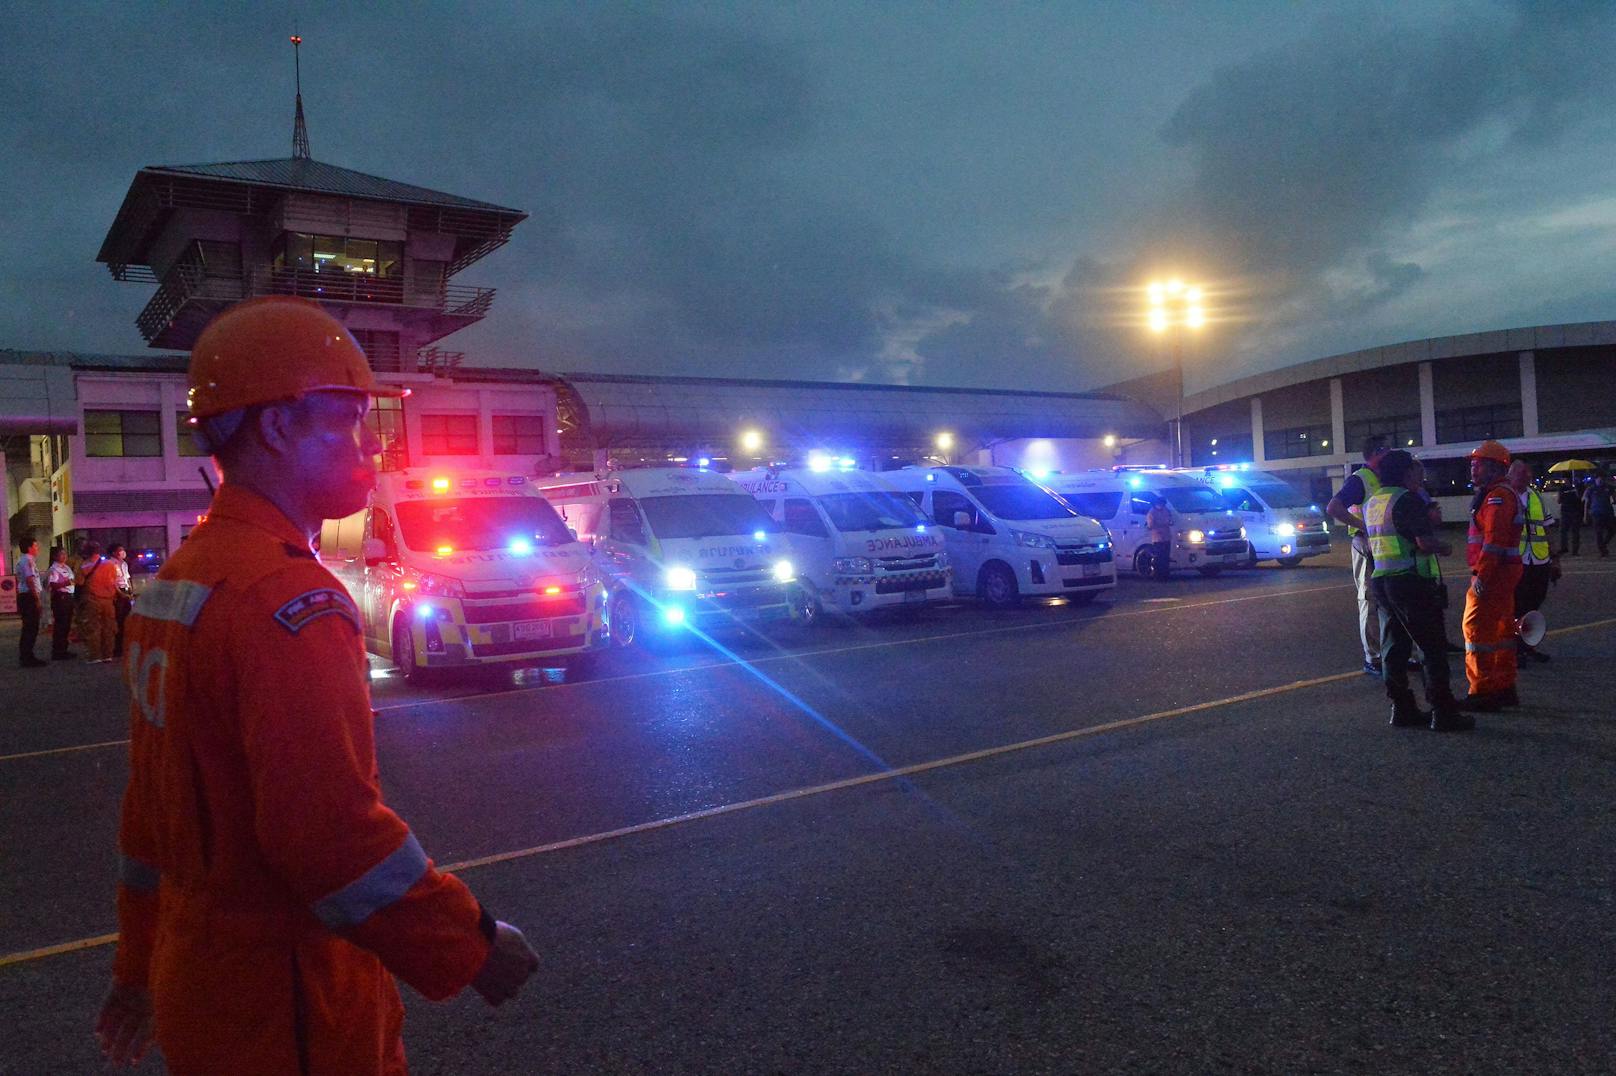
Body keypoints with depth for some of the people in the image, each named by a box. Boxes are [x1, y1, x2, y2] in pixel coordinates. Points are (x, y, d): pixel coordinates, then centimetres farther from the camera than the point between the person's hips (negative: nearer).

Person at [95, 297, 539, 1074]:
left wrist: (142, 964, 22)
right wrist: (473, 947, -17)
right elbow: (334, 832, -29)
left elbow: (149, 799, 14)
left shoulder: (175, 579, 7)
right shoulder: (291, 599, -24)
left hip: (197, 973, 9)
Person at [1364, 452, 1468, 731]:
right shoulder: (1408, 500, -13)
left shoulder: (1371, 502, 13)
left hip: (1381, 580, 8)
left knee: (1393, 648, 10)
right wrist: (1445, 547, 1)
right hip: (1411, 580, -8)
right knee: (1433, 647, -1)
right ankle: (1443, 712, 1)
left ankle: (1402, 708, 14)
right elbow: (1425, 542, -20)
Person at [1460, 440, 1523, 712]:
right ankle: (1504, 688, 23)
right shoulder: (1496, 494, 18)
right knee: (1502, 628, 15)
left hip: (1493, 574, -11)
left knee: (1477, 628, -9)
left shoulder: (1497, 496, -15)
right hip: (1504, 573, 11)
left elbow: (1494, 540, -24)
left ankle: (1482, 692, -7)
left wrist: (1481, 576, -24)